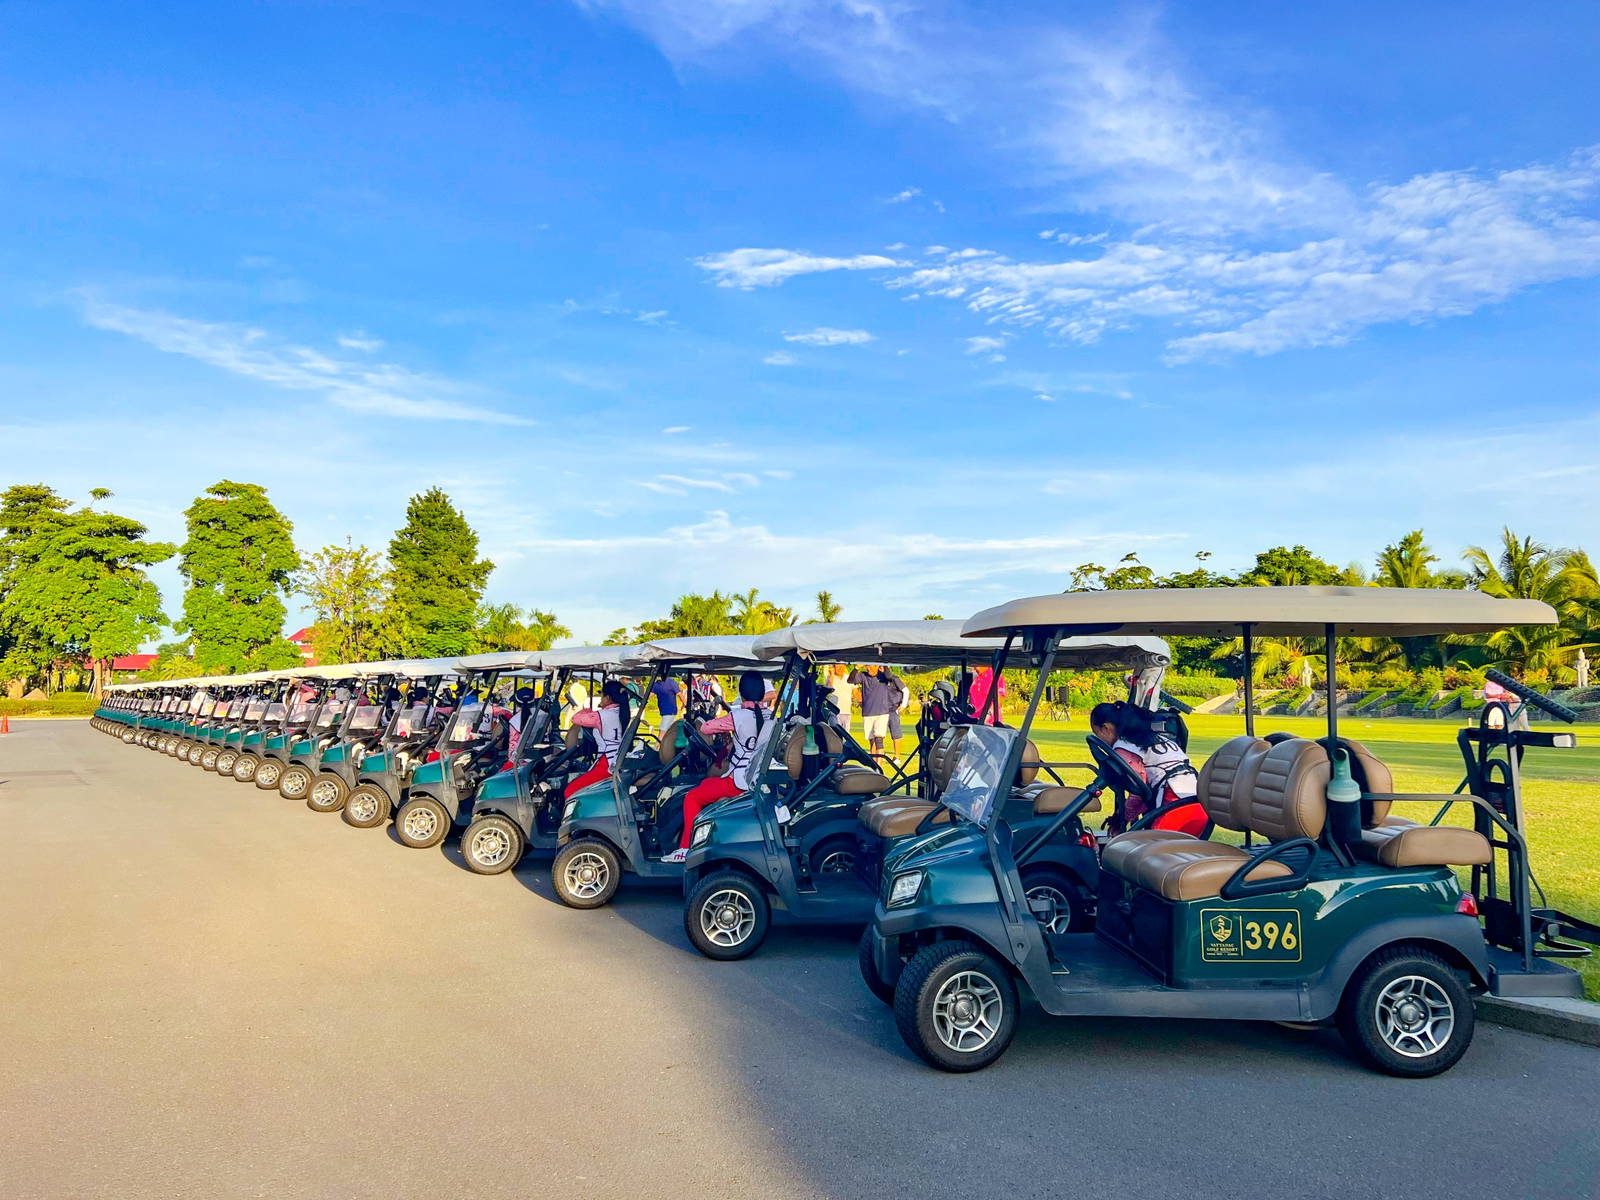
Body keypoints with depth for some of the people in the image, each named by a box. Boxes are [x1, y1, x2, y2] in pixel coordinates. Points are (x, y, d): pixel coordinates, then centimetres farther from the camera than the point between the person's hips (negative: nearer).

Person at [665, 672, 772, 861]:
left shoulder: (737, 716, -16)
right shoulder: (770, 715, 1)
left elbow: (705, 728, -9)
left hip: (740, 781, -7)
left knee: (692, 797, 8)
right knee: (706, 783, 29)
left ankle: (686, 848, 4)